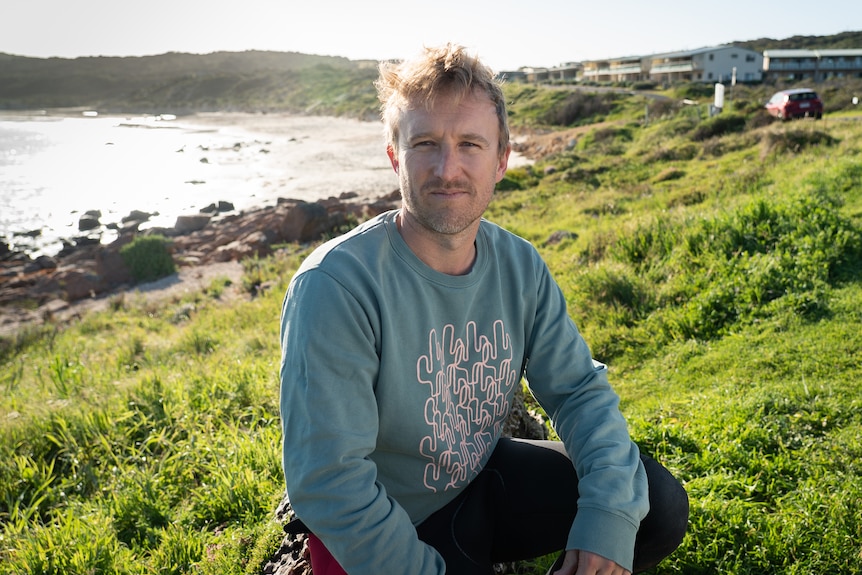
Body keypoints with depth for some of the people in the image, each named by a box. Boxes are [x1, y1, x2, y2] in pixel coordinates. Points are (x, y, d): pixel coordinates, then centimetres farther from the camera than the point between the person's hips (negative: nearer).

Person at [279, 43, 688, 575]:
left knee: (660, 504, -4)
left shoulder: (520, 267, -8)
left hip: (484, 477, 5)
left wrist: (610, 514, -20)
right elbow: (327, 481, -27)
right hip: (386, 529, -4)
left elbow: (579, 388, -4)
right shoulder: (335, 286, -27)